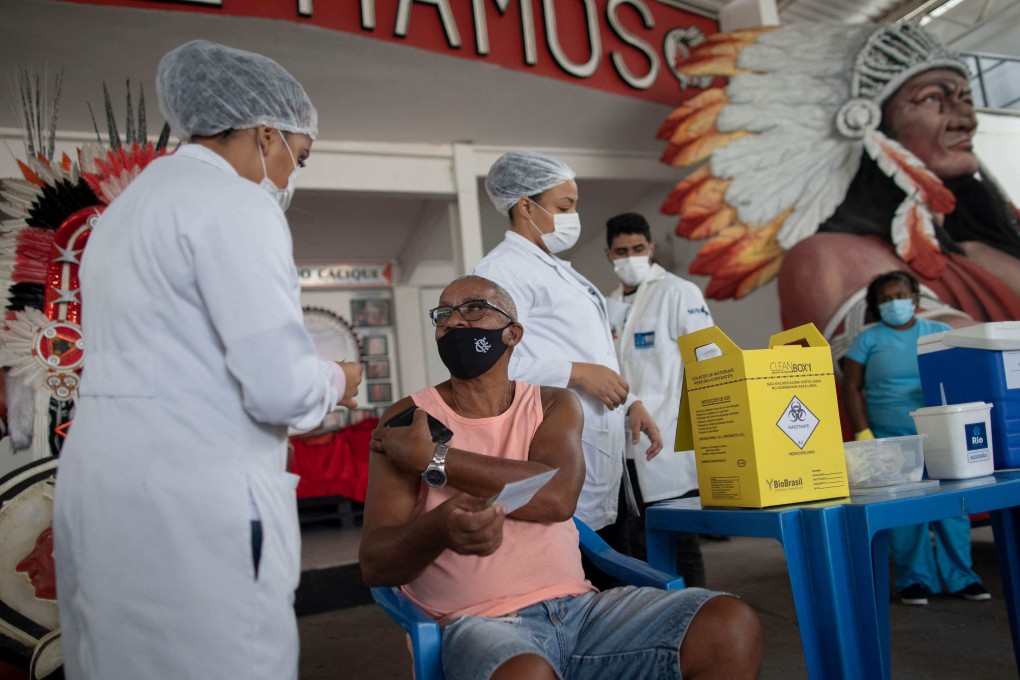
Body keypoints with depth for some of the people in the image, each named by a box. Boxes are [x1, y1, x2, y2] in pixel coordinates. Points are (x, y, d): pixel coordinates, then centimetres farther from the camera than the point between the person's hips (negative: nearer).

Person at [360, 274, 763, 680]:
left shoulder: (554, 404, 9)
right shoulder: (409, 418, 1)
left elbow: (557, 495, -13)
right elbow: (374, 563, -7)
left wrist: (433, 459, -12)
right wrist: (441, 525, -29)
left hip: (578, 606, 4)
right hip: (478, 623, -3)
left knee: (731, 627, -14)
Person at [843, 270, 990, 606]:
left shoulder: (940, 333, 11)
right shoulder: (868, 340, 5)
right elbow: (851, 388, 1)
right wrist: (863, 434, -7)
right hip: (890, 441, -1)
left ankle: (960, 577, 14)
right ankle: (915, 579, 10)